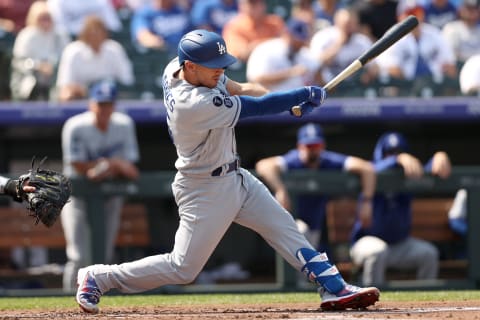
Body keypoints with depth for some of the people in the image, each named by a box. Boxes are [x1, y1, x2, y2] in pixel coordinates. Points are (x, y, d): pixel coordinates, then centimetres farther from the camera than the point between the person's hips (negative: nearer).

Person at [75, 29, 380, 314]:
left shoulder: (176, 68, -6)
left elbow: (237, 89, 6)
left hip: (234, 176, 10)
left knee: (284, 228, 7)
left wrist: (290, 100, -11)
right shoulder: (195, 104, -33)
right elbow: (256, 107, -25)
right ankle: (98, 278, 11)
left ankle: (334, 288, 9)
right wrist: (305, 95, -12)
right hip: (205, 190, -10)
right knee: (182, 269, -2)